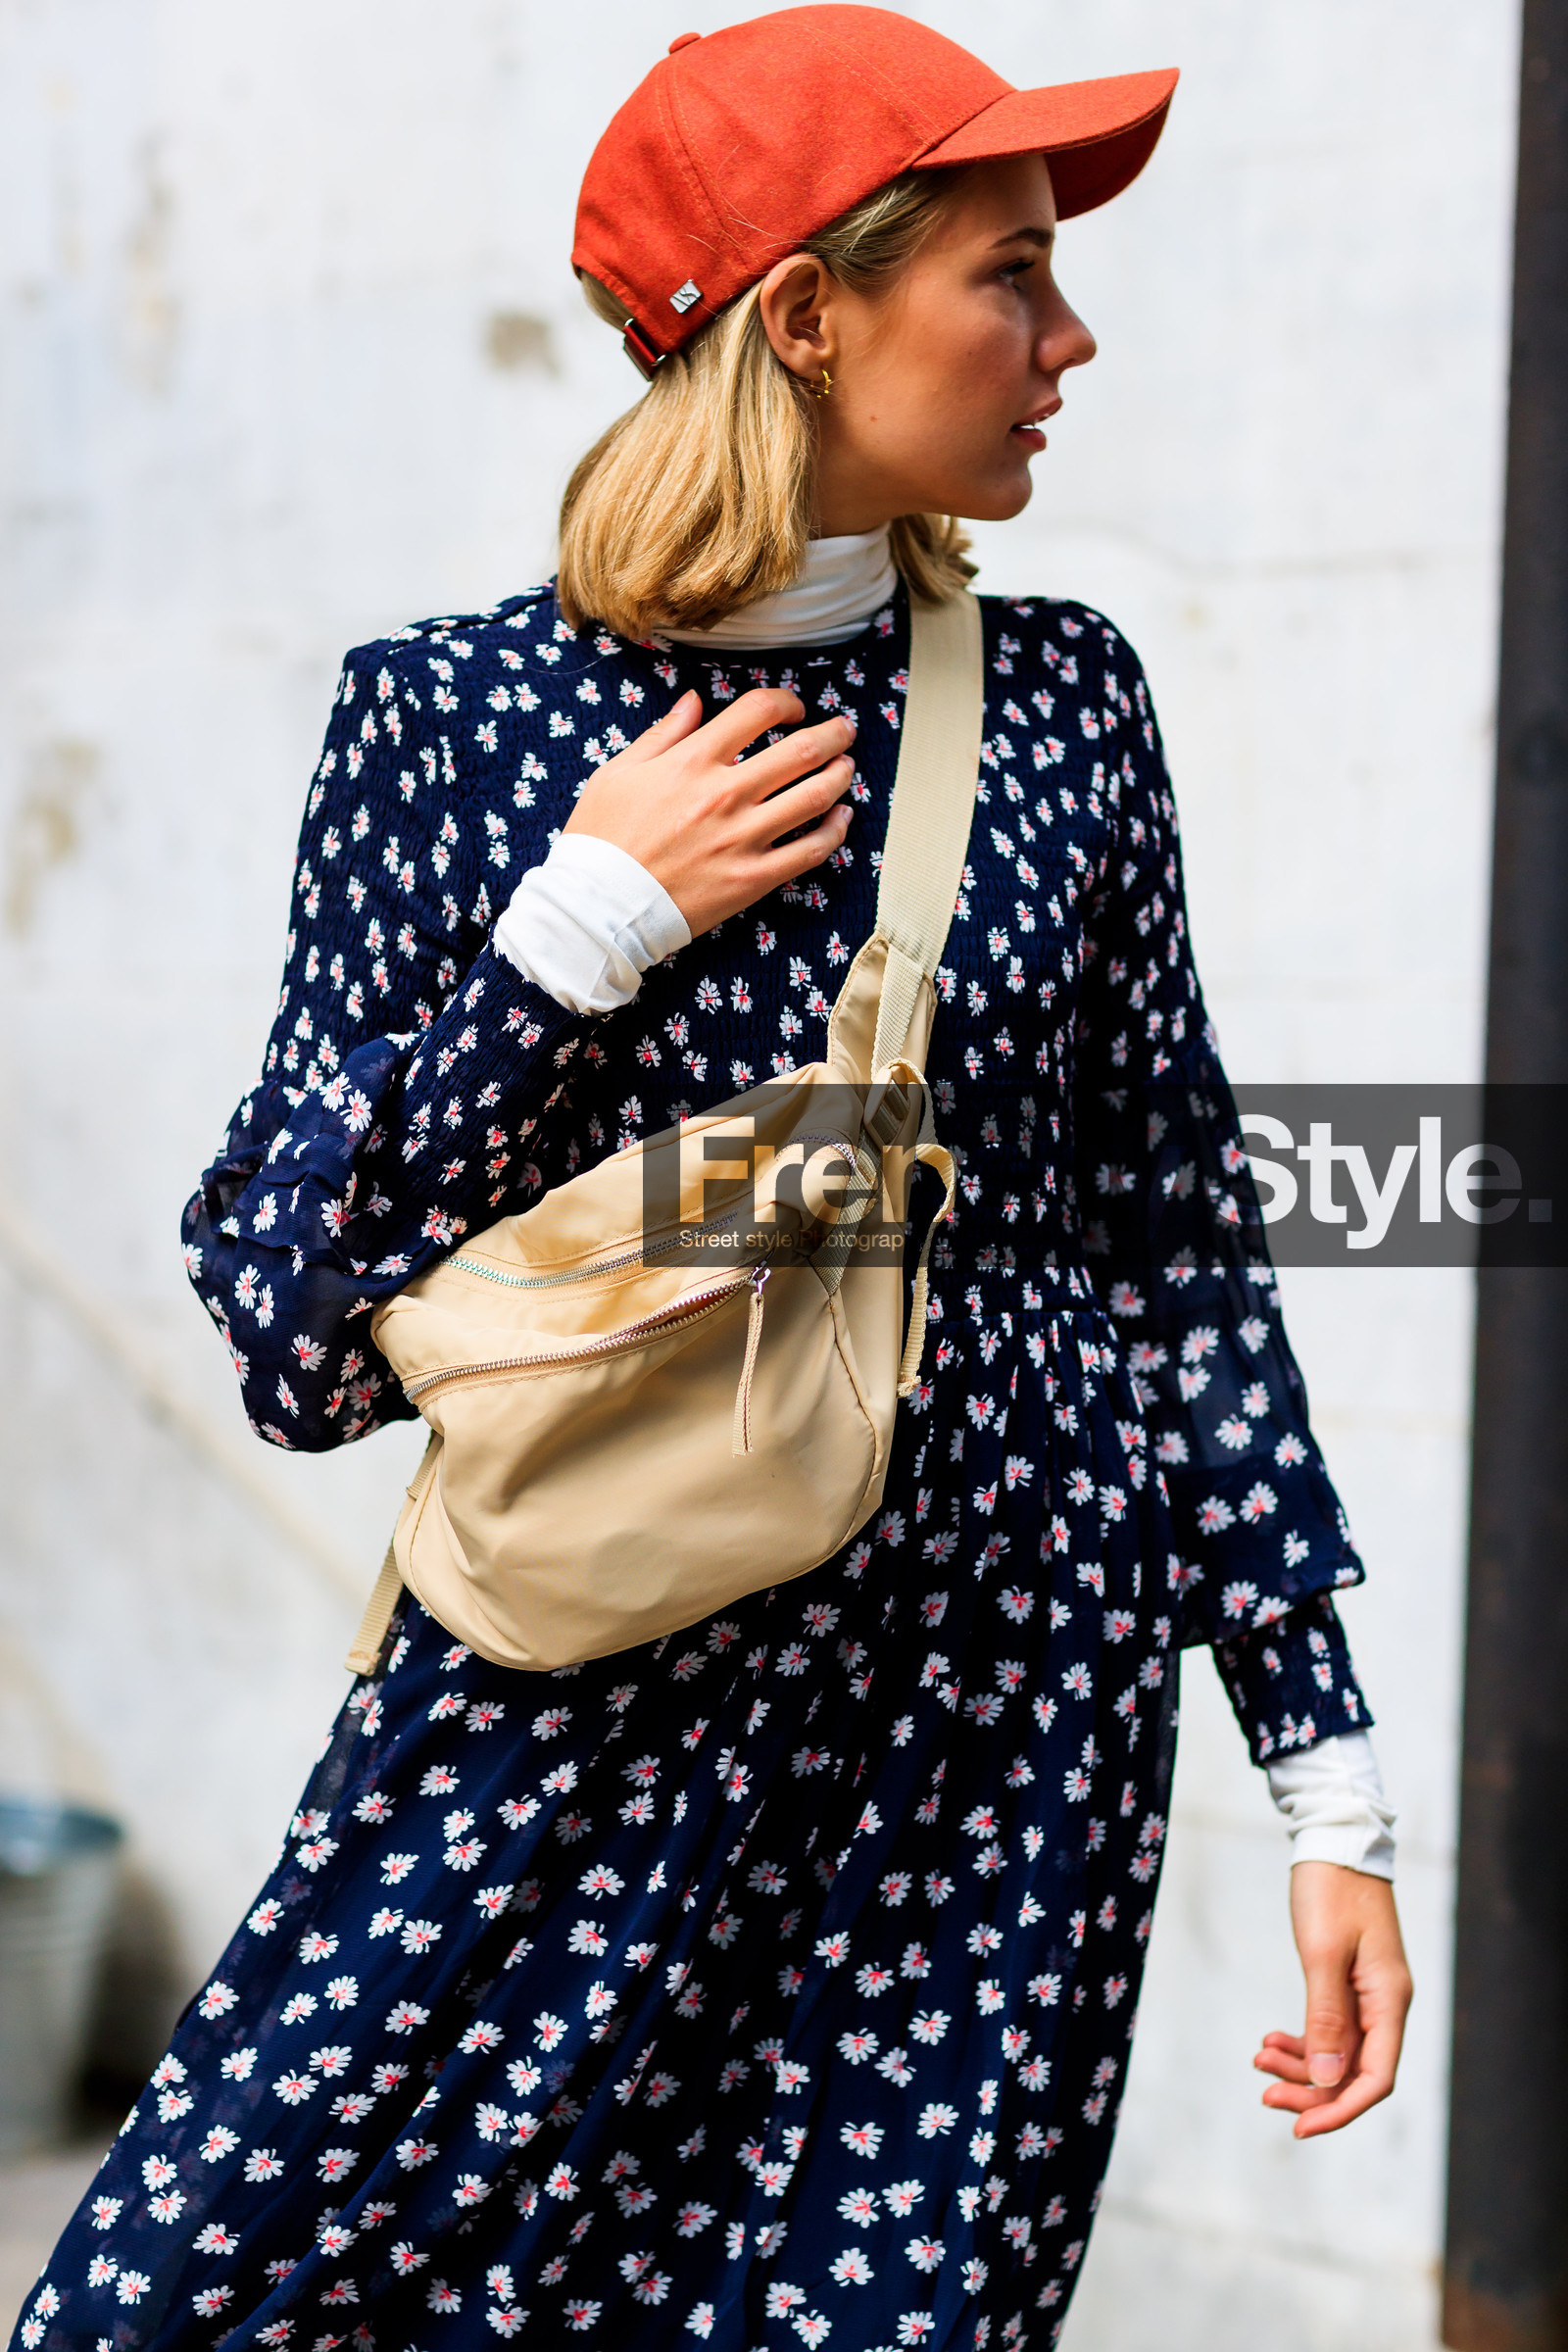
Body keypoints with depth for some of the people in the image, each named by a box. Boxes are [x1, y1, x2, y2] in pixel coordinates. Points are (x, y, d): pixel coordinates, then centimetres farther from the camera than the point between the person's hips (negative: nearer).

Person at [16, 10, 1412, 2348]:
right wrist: (582, 931, -15)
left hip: (1003, 1757, 2)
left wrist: (1332, 1779, 5)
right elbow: (302, 1344, -5)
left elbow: (1183, 1252, 8)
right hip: (580, 1719, -1)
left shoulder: (1064, 701, 4)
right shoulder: (457, 710, -3)